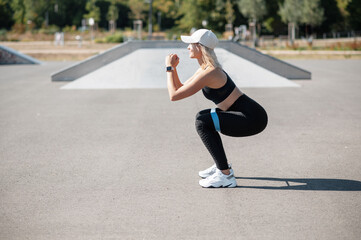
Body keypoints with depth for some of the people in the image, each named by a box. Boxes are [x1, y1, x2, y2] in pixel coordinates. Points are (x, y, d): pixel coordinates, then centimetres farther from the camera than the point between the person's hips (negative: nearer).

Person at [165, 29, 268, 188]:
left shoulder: (208, 74, -19)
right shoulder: (205, 68, 11)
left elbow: (174, 95, -17)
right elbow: (181, 88, 21)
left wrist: (169, 67, -6)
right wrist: (174, 67, 9)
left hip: (252, 119, -10)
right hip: (249, 115, 10)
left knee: (202, 122, -15)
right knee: (203, 117, 19)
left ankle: (226, 176, -11)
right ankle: (222, 166, 24)